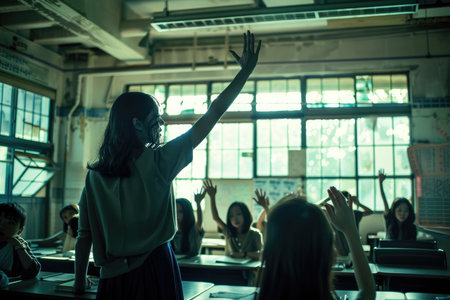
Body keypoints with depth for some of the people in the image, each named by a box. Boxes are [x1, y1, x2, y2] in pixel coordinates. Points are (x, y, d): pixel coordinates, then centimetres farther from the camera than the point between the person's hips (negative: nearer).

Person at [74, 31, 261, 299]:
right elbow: (212, 116, -10)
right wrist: (246, 70, -3)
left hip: (112, 278, 4)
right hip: (154, 269, -4)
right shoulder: (158, 161, -12)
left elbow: (84, 234, 2)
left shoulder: (95, 175, 0)